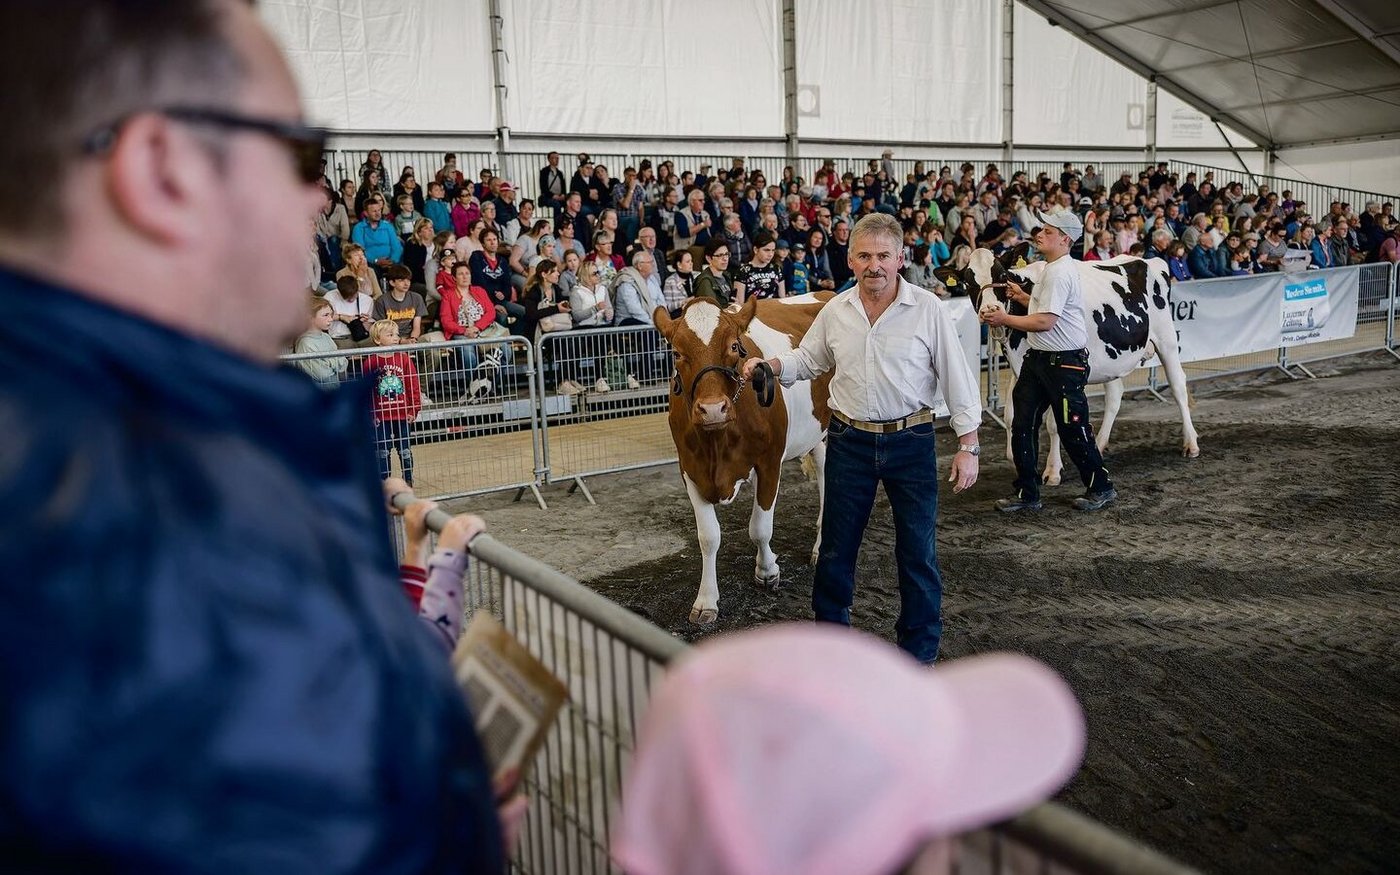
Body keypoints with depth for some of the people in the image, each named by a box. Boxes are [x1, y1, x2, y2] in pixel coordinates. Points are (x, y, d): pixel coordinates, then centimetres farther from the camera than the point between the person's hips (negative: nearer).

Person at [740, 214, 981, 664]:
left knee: (918, 550, 7)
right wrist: (767, 366, -5)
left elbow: (958, 379, -6)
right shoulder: (835, 311, 2)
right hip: (849, 441, 3)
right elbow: (806, 360, 15)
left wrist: (968, 446, -8)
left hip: (911, 440, -2)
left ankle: (920, 651, 23)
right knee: (836, 547, 12)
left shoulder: (928, 310, -8)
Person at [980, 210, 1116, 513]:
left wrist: (1005, 319, -15)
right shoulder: (1052, 269, 15)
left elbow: (1045, 321, -23)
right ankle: (1027, 493, 15)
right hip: (1038, 358, 10)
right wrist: (1023, 297, 17)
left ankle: (1100, 487, 20)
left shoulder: (1060, 272, -18)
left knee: (1073, 430, 1)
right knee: (1022, 425, 7)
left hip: (1064, 362, -10)